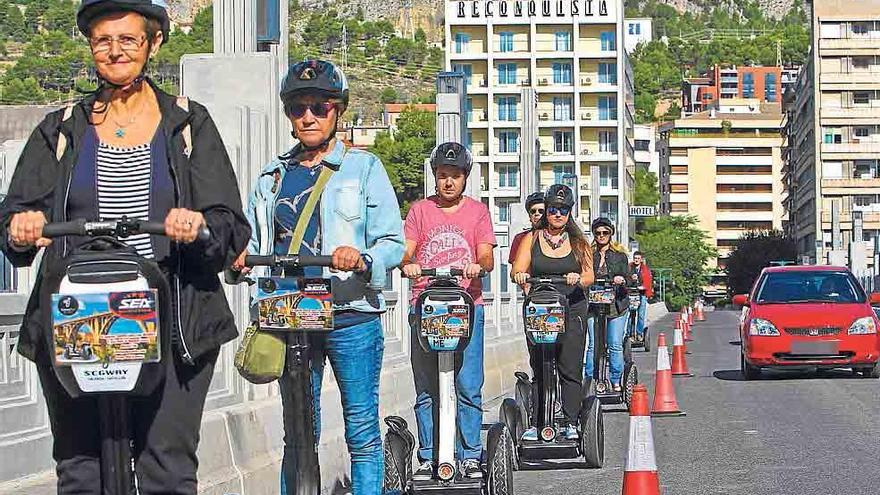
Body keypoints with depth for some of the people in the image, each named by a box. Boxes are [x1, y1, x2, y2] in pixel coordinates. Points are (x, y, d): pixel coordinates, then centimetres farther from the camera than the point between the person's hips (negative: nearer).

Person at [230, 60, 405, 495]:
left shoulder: (363, 167, 4)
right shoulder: (273, 175, 16)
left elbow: (393, 242, -3)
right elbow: (254, 239, 15)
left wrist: (362, 259, -24)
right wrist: (240, 257, -8)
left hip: (350, 315, -3)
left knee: (362, 432, 0)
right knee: (298, 436, 7)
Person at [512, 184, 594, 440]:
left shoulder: (578, 242, 11)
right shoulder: (532, 239, 11)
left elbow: (589, 276, 3)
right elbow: (518, 270, 2)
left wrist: (578, 279, -20)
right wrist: (520, 276, -22)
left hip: (572, 310, 0)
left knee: (570, 369, -6)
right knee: (538, 369, -2)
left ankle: (571, 423, -2)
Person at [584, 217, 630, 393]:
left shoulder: (620, 255, 9)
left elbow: (627, 278, 4)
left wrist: (621, 280, -18)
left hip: (616, 305, 0)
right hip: (594, 305, 0)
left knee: (615, 345, -1)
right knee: (593, 345, -5)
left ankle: (616, 381, 8)